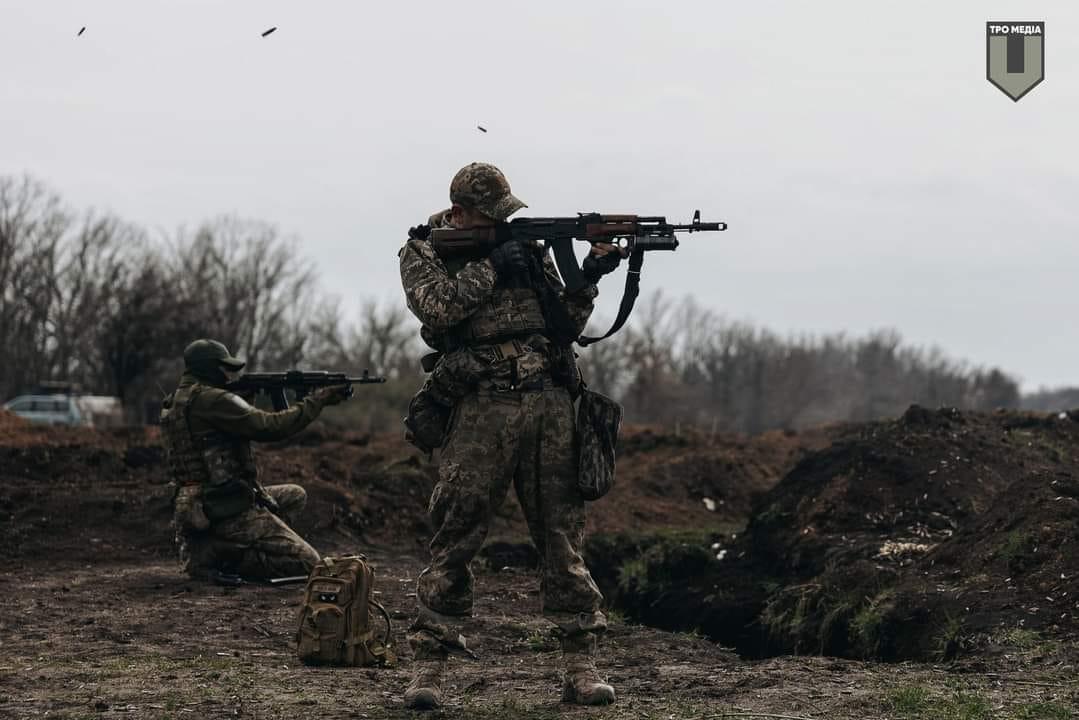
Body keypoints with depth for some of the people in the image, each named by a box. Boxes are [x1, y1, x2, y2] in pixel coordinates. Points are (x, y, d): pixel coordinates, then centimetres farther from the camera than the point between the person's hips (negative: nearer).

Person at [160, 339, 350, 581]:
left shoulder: (174, 402, 14)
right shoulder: (209, 400, -16)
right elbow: (270, 426, -18)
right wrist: (319, 400, -9)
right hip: (230, 513, -10)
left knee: (295, 496, 27)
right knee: (307, 563, -10)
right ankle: (214, 555, -10)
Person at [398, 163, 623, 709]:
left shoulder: (527, 246, 17)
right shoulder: (424, 251, 7)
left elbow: (565, 324, 15)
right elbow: (436, 306, -12)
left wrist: (588, 278, -1)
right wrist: (490, 267, -10)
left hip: (550, 404, 4)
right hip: (483, 409, -4)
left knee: (563, 534, 3)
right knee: (454, 539, -5)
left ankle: (580, 665, 5)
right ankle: (428, 667, -2)